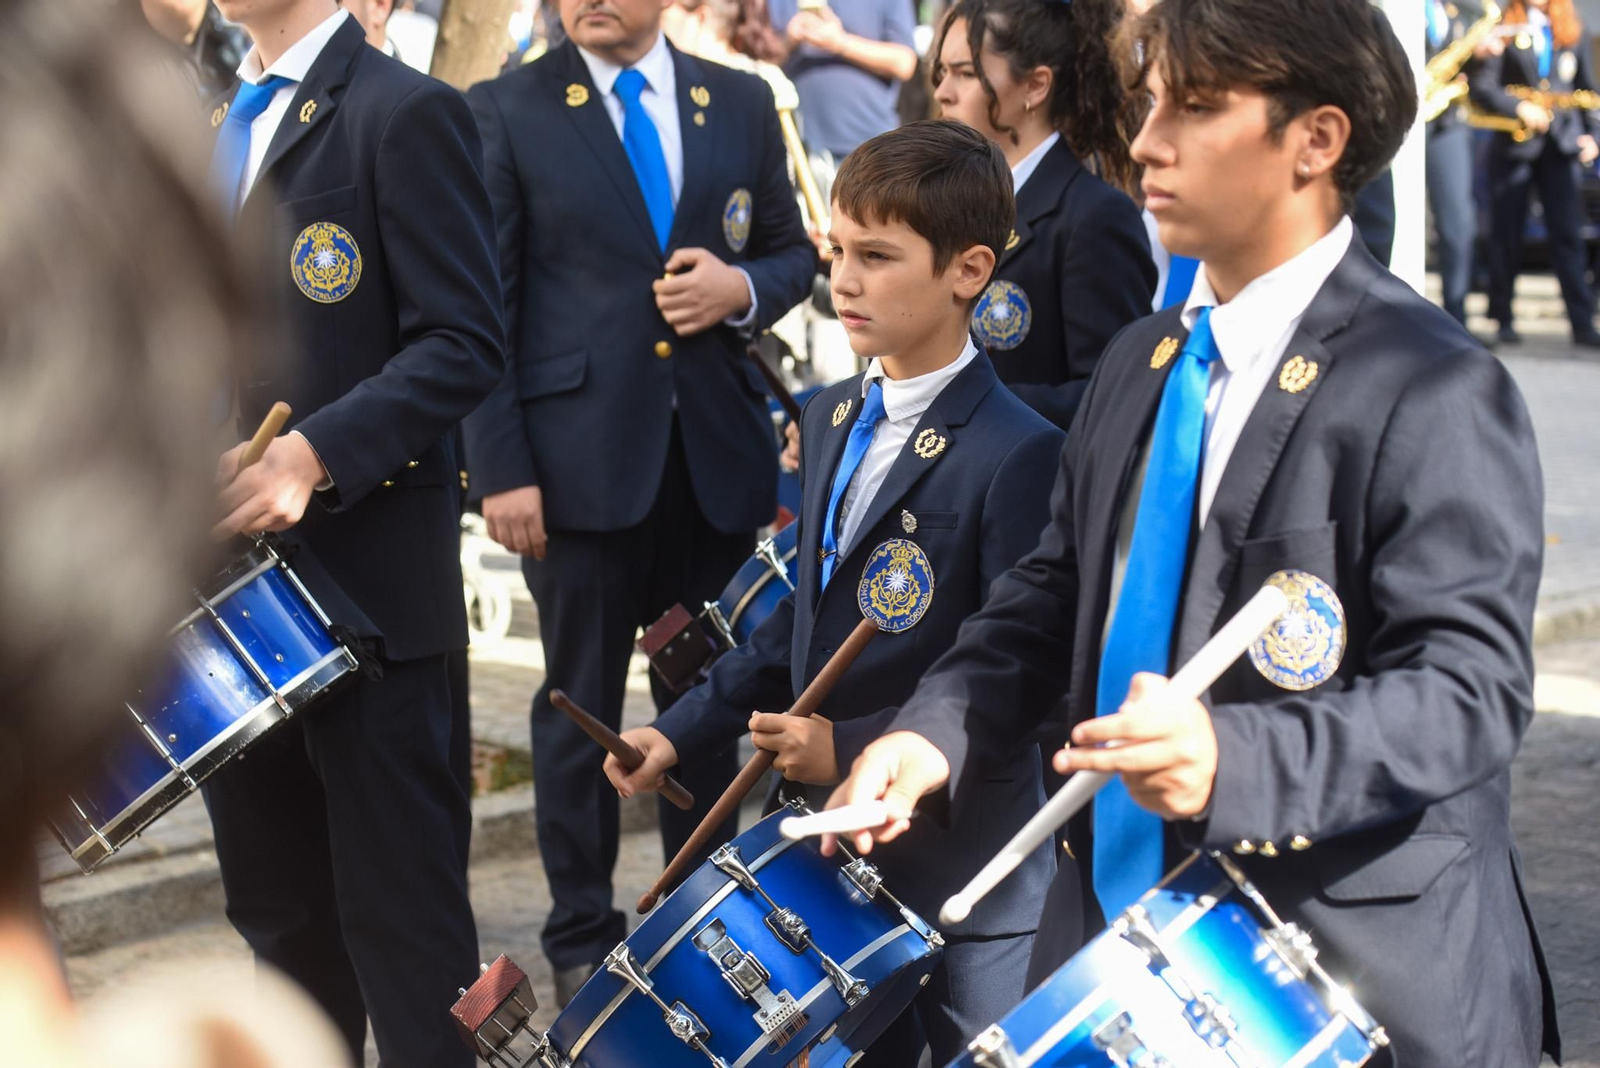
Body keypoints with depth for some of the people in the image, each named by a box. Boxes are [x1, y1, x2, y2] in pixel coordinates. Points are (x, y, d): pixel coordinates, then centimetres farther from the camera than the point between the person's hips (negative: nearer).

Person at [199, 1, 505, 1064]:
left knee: (399, 914, -1)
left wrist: (314, 455, -25)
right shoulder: (210, 129, 18)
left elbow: (463, 344, -14)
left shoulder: (405, 114, -8)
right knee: (277, 908, 15)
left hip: (365, 578, -7)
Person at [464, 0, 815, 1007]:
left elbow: (793, 254, 16)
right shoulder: (505, 112, -1)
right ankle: (582, 938, 20)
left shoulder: (742, 103, 9)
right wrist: (500, 466, -9)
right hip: (581, 453, -3)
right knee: (581, 706, 7)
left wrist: (743, 289, -8)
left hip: (718, 450, 3)